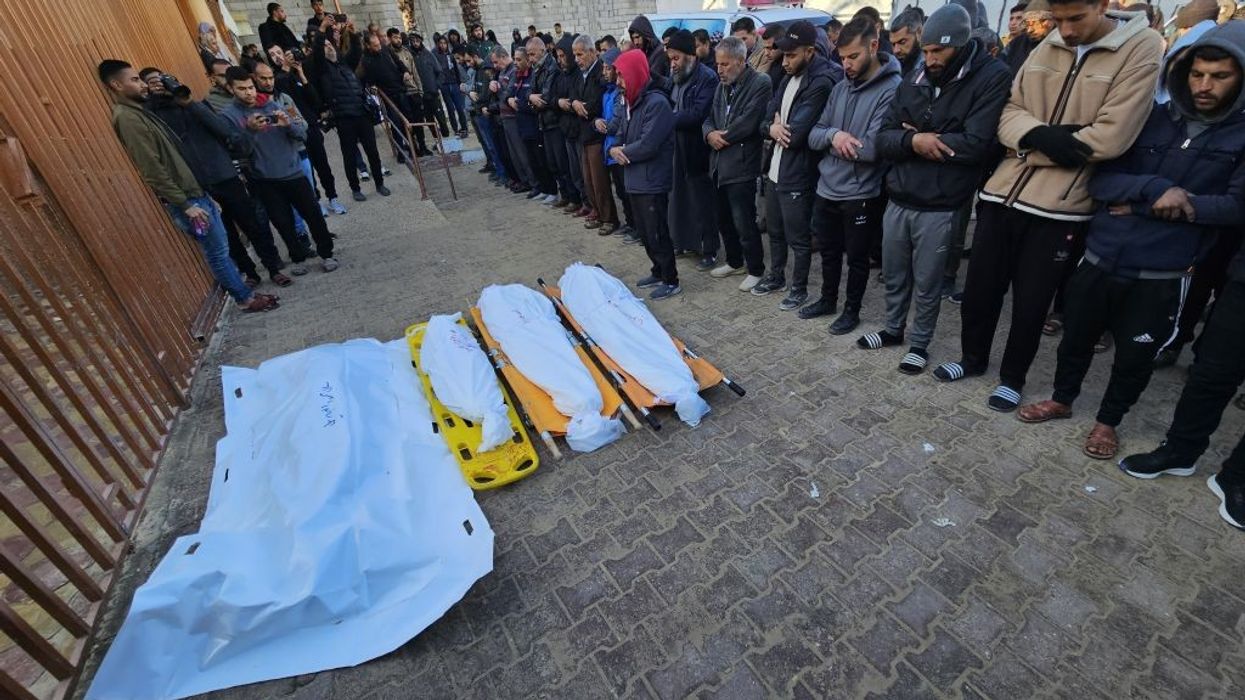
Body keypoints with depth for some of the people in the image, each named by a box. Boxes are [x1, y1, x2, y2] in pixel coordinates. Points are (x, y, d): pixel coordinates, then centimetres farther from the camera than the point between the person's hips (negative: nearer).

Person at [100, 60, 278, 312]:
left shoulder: (139, 111, 15)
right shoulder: (127, 118, -16)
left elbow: (174, 157, 17)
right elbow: (152, 171, -20)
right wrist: (185, 205, -21)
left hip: (194, 191, 9)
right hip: (185, 198, -9)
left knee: (220, 249, 16)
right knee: (217, 252, 1)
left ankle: (242, 289, 26)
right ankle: (245, 298, 11)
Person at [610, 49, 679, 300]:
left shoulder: (657, 102, -16)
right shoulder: (634, 102, 14)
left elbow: (648, 145, -23)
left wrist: (621, 152, -7)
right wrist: (615, 149, -6)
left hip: (652, 182, -9)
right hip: (636, 180, 9)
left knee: (657, 234, -1)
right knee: (645, 231, 17)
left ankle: (671, 281, 11)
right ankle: (658, 272, 32)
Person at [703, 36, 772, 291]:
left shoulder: (761, 83, -9)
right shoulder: (722, 86, 14)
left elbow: (747, 123, -18)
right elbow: (709, 118, 14)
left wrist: (722, 137, -7)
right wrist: (710, 134, -7)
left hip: (741, 165, -7)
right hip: (719, 164, 8)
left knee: (744, 223, -3)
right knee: (724, 220, 16)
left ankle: (756, 270, 14)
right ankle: (735, 262, 34)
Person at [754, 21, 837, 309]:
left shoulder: (820, 83, -17)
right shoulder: (788, 79, 11)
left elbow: (795, 134, -24)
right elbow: (767, 117, 7)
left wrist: (779, 127, -5)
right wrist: (772, 127, -15)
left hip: (797, 176, -9)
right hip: (775, 170, 9)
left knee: (798, 238, 5)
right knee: (774, 230, 21)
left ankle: (799, 289, 21)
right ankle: (776, 276, 39)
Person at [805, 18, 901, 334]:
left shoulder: (892, 89, -14)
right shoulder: (840, 87, 7)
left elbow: (873, 148, -23)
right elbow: (813, 136, 3)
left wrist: (834, 142, -10)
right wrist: (833, 135, -18)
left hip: (860, 195, -6)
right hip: (826, 189, 6)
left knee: (857, 258, 11)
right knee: (828, 251, 20)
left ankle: (852, 310, 29)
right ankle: (828, 300, 40)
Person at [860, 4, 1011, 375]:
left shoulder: (992, 78, -8)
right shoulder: (914, 79, 7)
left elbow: (976, 145, -18)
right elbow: (884, 138, 1)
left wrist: (919, 138, -10)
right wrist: (913, 141, -19)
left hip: (939, 207, -4)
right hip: (897, 200, 5)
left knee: (927, 284, 9)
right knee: (893, 275, 17)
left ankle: (920, 343, 28)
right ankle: (893, 329, 38)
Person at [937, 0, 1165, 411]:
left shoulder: (1141, 48, -6)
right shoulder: (1046, 49, 8)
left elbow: (1110, 137, -15)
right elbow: (1010, 112, 3)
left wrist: (1033, 144, -12)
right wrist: (1040, 136, -17)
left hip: (1058, 207, -4)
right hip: (1003, 193, 4)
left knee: (1031, 302, 7)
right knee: (979, 287, 12)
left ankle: (1012, 377, 27)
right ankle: (973, 358, 34)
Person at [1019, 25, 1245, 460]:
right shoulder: (1153, 118, 4)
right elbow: (1099, 178, -2)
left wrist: (1138, 202, -14)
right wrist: (1154, 189, -19)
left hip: (1161, 272, -1)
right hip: (1102, 256, 2)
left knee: (1134, 355, 11)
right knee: (1076, 336, 15)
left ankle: (1108, 420, 33)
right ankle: (1062, 399, 38)